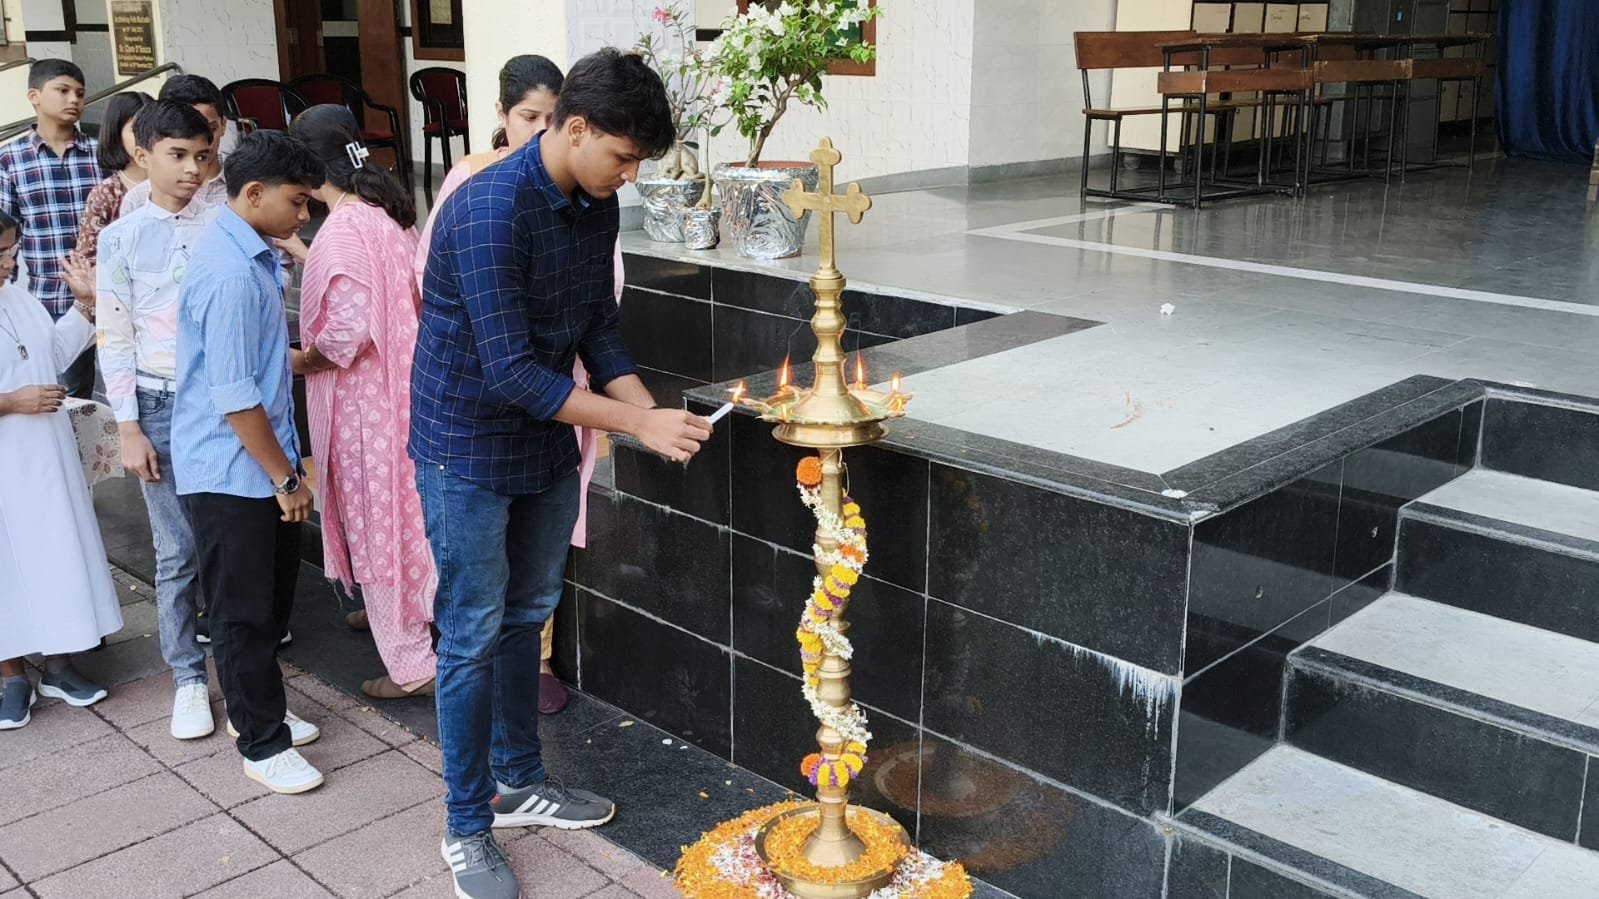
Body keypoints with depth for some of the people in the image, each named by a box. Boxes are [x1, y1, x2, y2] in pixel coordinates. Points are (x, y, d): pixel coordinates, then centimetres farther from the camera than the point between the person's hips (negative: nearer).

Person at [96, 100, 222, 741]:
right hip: (162, 406, 0)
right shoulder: (122, 238, 0)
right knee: (178, 552, 4)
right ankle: (188, 677, 16)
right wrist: (128, 429, -3)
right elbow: (115, 339, 2)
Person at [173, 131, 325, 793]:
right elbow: (234, 398, -23)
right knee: (245, 612, 4)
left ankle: (256, 709, 37)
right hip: (230, 474, -10)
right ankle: (263, 745, 17)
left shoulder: (251, 254, 8)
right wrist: (286, 479, -17)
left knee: (272, 598, 20)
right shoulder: (230, 273, -23)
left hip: (258, 467, 10)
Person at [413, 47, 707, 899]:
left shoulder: (595, 206, -1)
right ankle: (466, 829, 16)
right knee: (474, 634, 1)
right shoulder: (489, 211, -27)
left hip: (544, 440, 8)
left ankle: (519, 780, 35)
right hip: (469, 447, -8)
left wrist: (656, 417, -9)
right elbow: (511, 371, -28)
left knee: (526, 614, 18)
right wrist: (638, 422, -27)